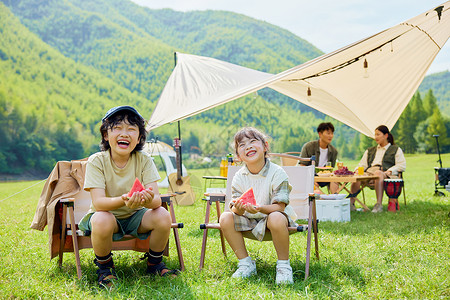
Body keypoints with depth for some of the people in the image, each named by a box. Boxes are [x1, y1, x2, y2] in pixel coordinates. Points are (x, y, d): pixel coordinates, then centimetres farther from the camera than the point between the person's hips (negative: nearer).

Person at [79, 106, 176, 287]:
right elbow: (98, 202, -28)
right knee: (102, 221, -36)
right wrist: (123, 201, -50)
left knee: (163, 216, -25)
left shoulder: (144, 160, -12)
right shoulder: (97, 161, -18)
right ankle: (104, 267, -4)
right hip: (107, 215, -2)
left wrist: (150, 200, -47)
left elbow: (156, 199, -21)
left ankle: (154, 263, 4)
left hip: (135, 217, 2)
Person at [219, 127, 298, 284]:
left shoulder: (277, 173, -17)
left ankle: (283, 265, -17)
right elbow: (235, 208, -8)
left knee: (276, 219, -39)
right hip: (249, 220, 4)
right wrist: (238, 208, -34)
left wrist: (260, 208, -41)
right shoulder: (239, 177, -6)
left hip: (273, 214, -4)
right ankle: (245, 263, -6)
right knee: (225, 218, -21)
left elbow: (279, 206, -21)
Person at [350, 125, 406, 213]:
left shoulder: (396, 149, 20)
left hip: (384, 174, -3)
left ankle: (379, 205, -48)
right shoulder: (369, 151, 34)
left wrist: (389, 171, -10)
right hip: (369, 172, 4)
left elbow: (402, 166, 7)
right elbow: (362, 165, 25)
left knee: (378, 173, -42)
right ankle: (351, 203, -40)